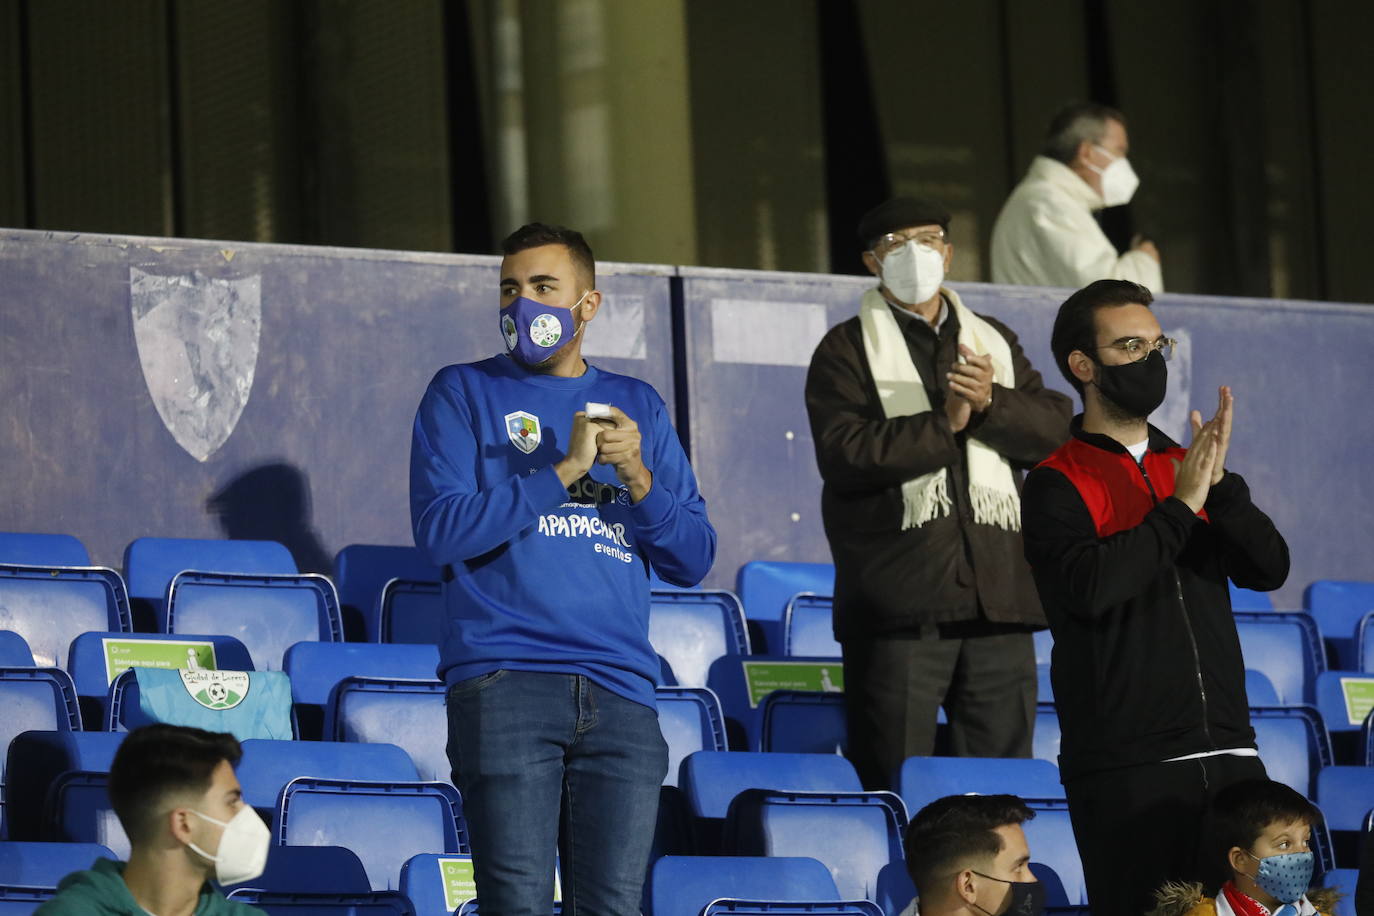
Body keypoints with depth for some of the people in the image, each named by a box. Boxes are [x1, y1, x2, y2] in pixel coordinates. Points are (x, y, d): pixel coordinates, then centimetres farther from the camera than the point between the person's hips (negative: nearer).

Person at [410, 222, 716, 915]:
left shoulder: (638, 407, 20)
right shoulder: (464, 393, 11)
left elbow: (692, 561, 15)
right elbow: (439, 531, -5)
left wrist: (637, 477, -2)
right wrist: (565, 468, -7)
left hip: (619, 693, 3)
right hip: (504, 685, -3)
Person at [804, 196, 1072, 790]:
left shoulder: (995, 342, 21)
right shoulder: (847, 350, 6)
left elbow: (1056, 426, 9)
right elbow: (843, 454, -10)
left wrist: (991, 404, -9)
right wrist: (942, 425, -9)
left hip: (995, 590, 4)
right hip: (899, 596, -4)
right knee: (897, 787, -6)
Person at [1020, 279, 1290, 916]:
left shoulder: (1184, 468, 17)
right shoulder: (1057, 485, 0)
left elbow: (1270, 569, 5)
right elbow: (1092, 587, -18)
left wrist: (1220, 486, -10)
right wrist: (1179, 507, -11)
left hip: (1229, 756, 5)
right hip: (1127, 768, -5)